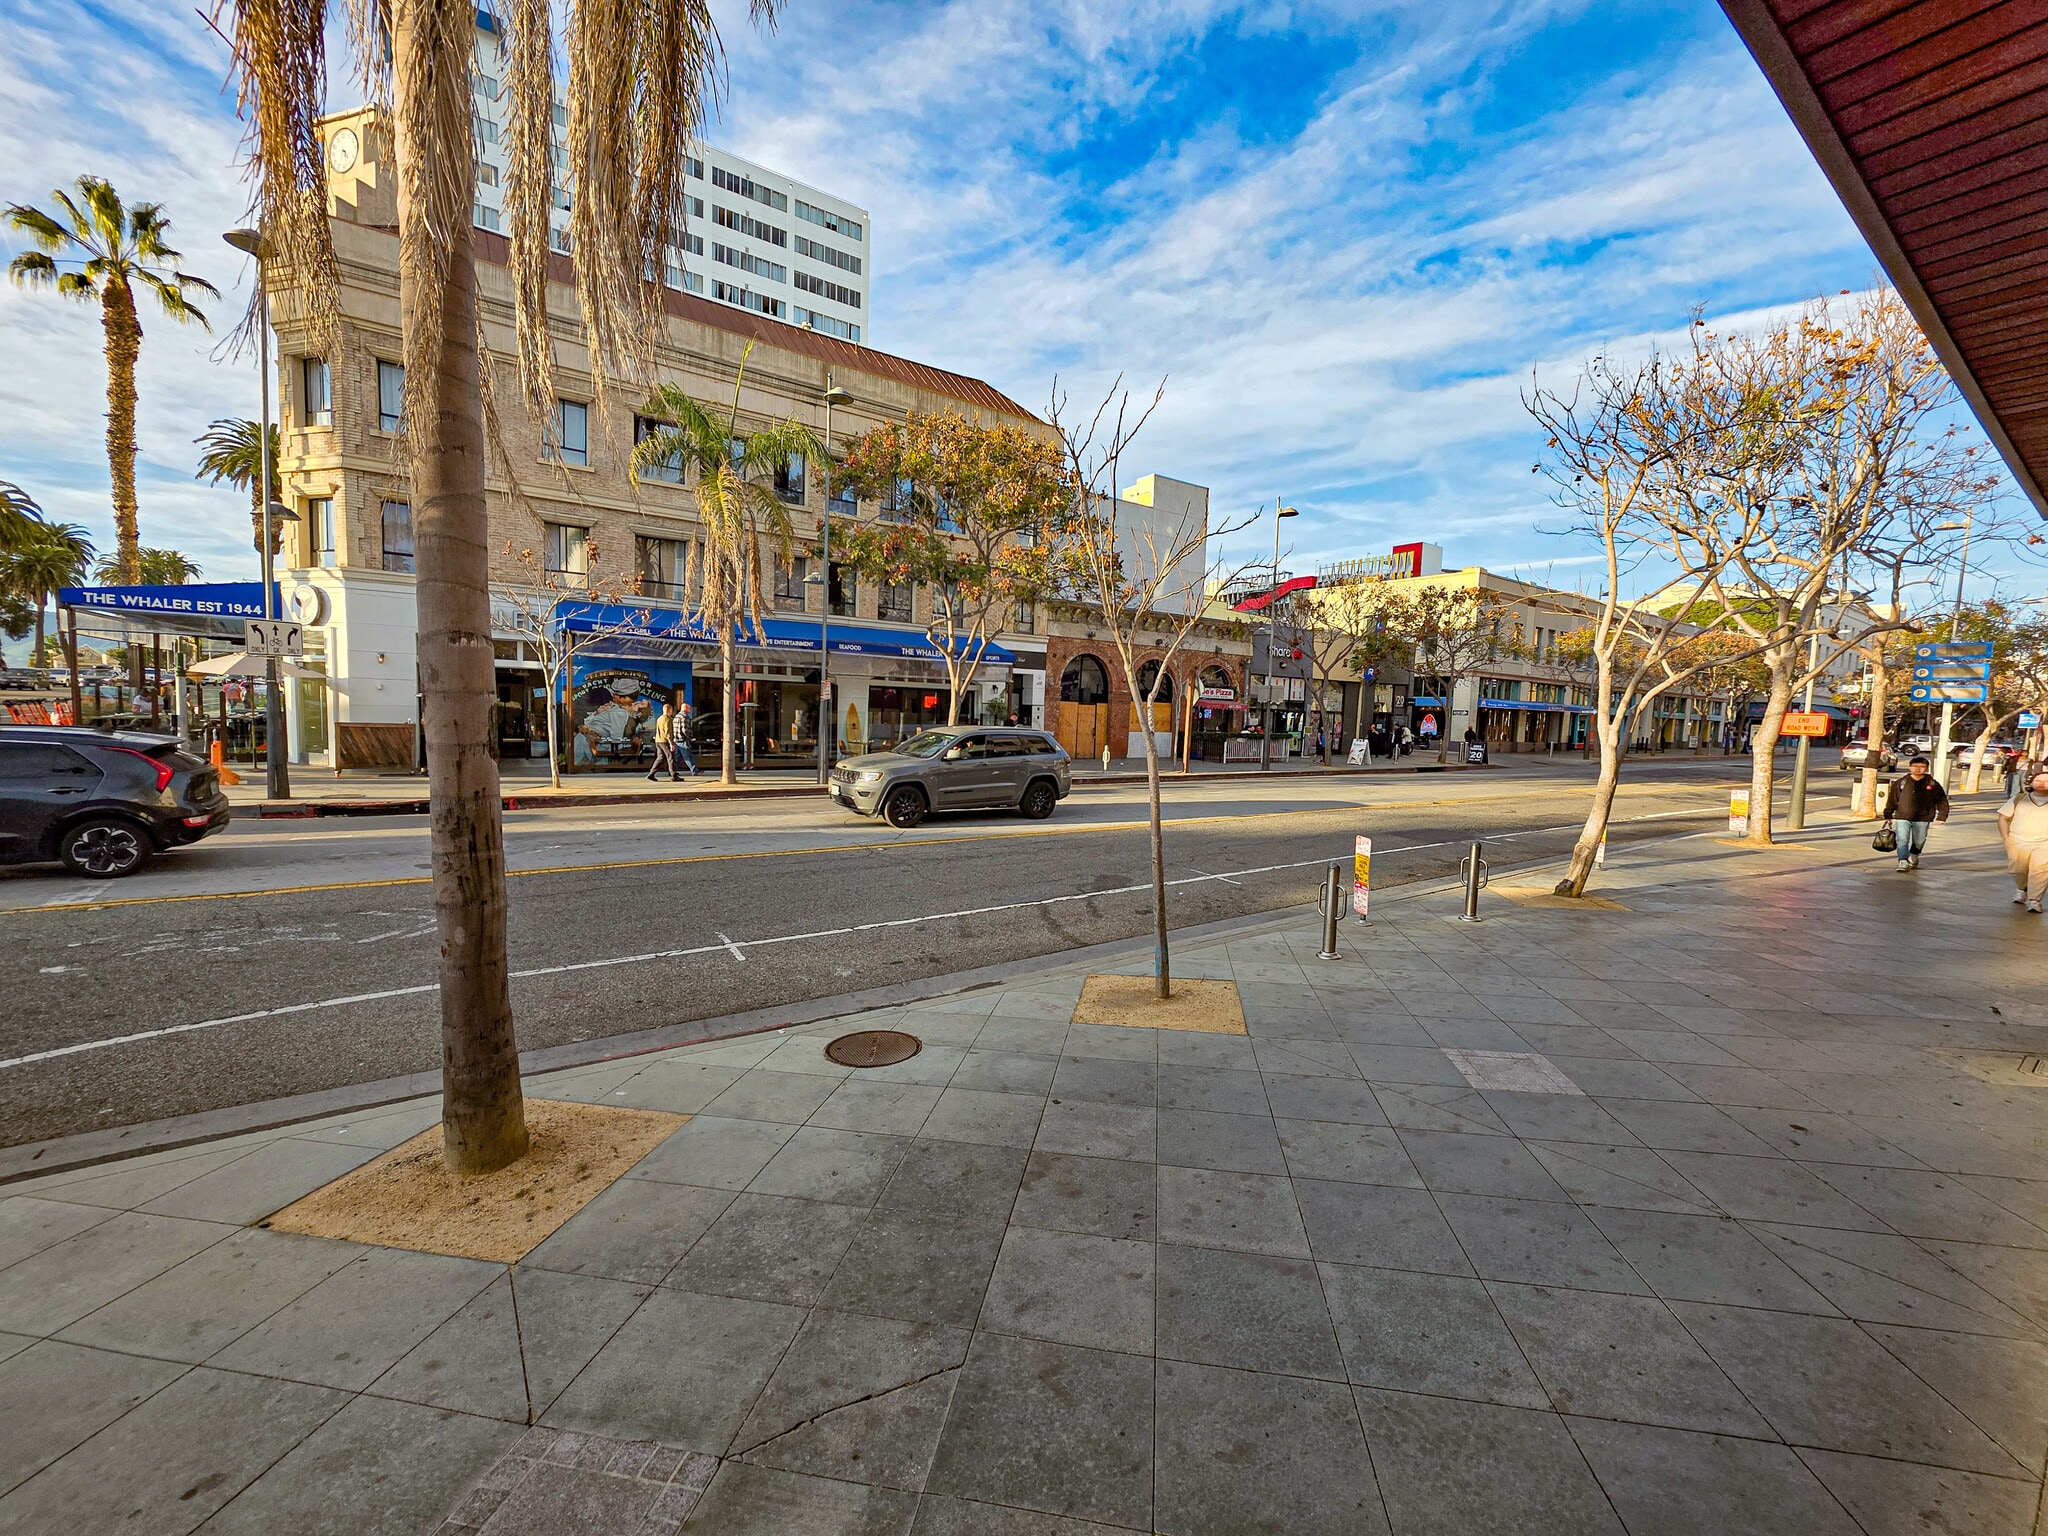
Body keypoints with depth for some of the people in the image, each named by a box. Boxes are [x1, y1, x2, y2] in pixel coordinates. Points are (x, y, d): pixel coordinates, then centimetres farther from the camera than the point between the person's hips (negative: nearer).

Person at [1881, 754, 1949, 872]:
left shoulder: (1932, 784, 2)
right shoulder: (1901, 782, 1)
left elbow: (1942, 800, 9)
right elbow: (1892, 799, 7)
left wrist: (1941, 816, 2)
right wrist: (1888, 815, 7)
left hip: (1922, 819, 1)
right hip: (1903, 817, -1)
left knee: (1919, 841, 13)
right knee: (1902, 840, -10)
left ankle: (1913, 858, 37)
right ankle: (1903, 862, -10)